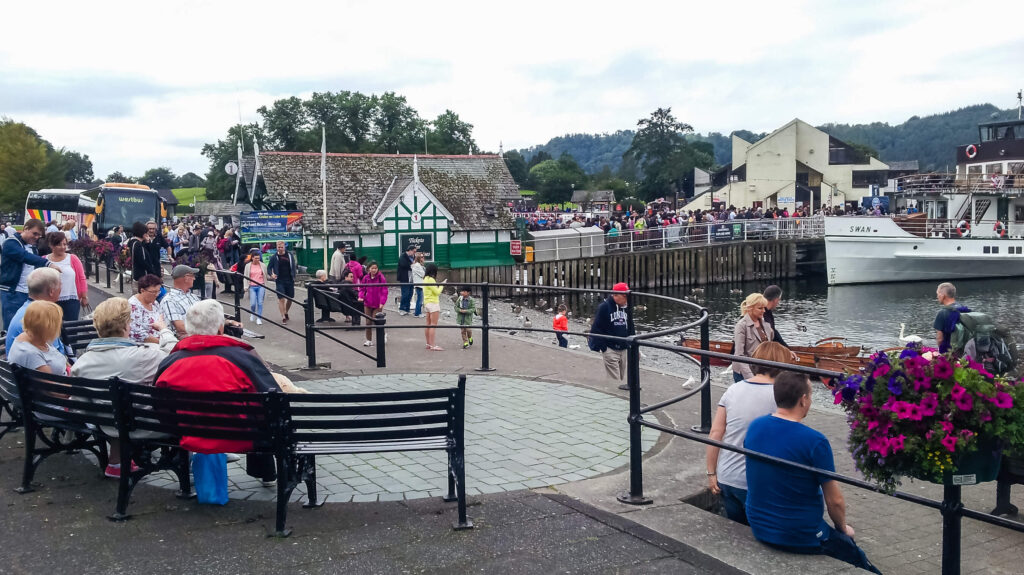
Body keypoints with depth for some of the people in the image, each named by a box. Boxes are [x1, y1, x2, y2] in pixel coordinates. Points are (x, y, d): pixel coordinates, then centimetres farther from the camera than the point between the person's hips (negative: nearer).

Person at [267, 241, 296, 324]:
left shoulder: (290, 256, 4)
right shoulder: (274, 257, 1)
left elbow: (294, 266, 9)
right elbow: (269, 267, 6)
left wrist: (293, 277, 1)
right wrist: (271, 274, -13)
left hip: (290, 280, 2)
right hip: (280, 281, -2)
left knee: (290, 299, 11)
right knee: (281, 299, -8)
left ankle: (286, 313, 35)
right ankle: (283, 317, -5)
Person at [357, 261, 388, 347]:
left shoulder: (381, 278, -9)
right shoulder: (366, 278, 2)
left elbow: (384, 291, -10)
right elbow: (362, 288, 10)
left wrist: (382, 302, -19)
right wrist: (361, 296, -9)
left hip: (377, 304, -4)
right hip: (367, 303, 4)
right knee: (368, 322, 7)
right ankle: (369, 340, 18)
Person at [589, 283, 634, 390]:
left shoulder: (626, 308, 11)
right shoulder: (604, 307, -10)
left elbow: (630, 328, 20)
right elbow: (596, 328, -11)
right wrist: (598, 346, -15)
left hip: (623, 348, 7)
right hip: (610, 349, -7)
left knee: (622, 377, 12)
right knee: (614, 378, -10)